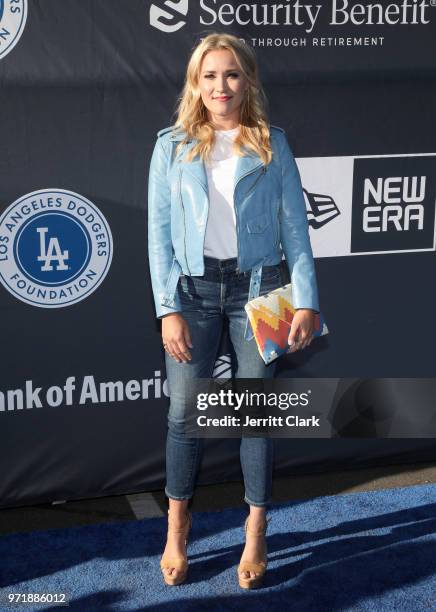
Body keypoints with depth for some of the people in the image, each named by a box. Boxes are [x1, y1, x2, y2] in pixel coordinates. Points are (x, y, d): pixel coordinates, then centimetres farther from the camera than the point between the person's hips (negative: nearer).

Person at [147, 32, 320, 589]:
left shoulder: (272, 145, 5)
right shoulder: (172, 146, 5)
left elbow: (295, 227, 2)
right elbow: (159, 232, 2)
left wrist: (306, 301, -6)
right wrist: (168, 309, -6)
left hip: (257, 287, 0)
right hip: (193, 289, 1)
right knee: (184, 412, 4)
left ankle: (256, 534, 20)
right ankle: (176, 529, 23)